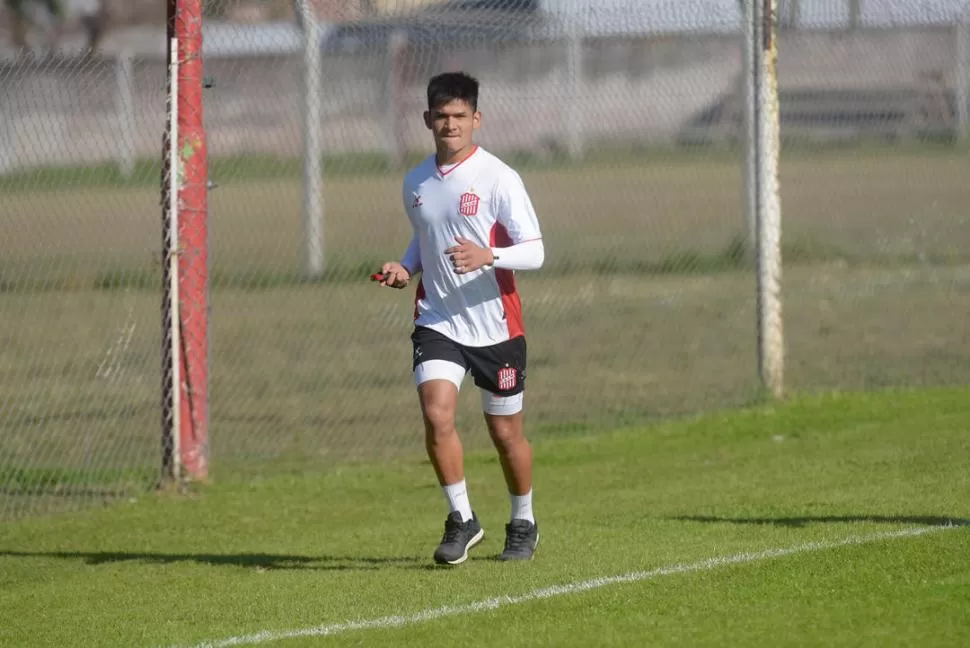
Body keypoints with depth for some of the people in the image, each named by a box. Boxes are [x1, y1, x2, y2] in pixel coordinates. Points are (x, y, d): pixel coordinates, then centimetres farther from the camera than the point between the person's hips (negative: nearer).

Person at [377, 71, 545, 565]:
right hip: (437, 321, 3)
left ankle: (523, 523, 30)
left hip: (495, 325, -3)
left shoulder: (499, 179, -10)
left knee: (506, 432, 8)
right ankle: (461, 520, -4)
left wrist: (487, 256, -31)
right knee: (436, 414, -18)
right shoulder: (416, 183, 7)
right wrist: (406, 269, 4)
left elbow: (534, 252, -13)